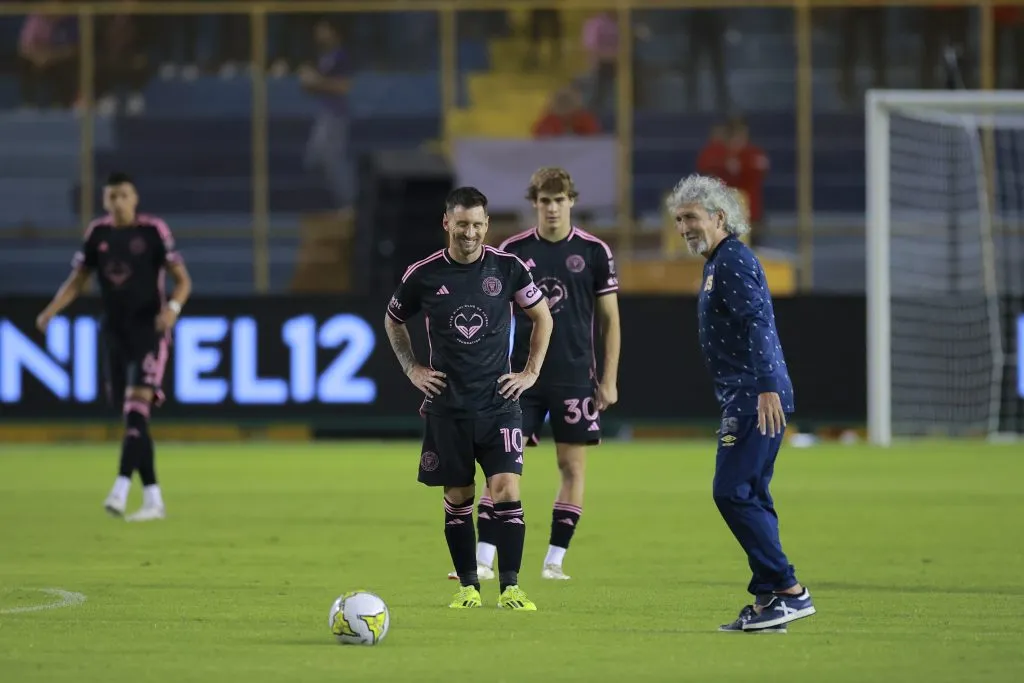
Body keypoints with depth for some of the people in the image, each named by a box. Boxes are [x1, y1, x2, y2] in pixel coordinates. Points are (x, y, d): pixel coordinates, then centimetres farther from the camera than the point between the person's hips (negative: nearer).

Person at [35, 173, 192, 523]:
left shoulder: (153, 231, -6)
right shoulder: (97, 233, 6)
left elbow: (183, 280, -6)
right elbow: (76, 281, 11)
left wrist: (173, 308, -26)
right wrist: (50, 311, -6)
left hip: (149, 332, -5)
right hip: (114, 333, 5)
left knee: (137, 410, -19)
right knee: (133, 420, 6)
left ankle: (120, 490, -28)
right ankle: (153, 498, 11)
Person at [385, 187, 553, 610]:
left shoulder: (507, 268, -3)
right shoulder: (423, 275, -3)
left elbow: (542, 317, 12)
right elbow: (393, 321, 16)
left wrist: (531, 372, 6)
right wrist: (412, 369, 7)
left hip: (499, 402, -1)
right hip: (447, 406, 1)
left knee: (506, 490, -12)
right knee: (457, 498, 5)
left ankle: (510, 588, -9)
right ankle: (468, 587, 15)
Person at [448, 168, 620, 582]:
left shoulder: (594, 252, -1)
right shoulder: (513, 252, 2)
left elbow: (610, 319, 4)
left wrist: (609, 380, -1)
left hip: (574, 377, 0)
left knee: (572, 466, 0)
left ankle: (554, 561, 9)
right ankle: (484, 560, -6)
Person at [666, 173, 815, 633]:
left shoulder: (733, 261, -11)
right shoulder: (718, 263, 21)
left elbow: (757, 323, -22)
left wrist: (767, 387, -30)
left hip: (756, 400, -11)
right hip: (747, 400, 11)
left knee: (732, 493, -12)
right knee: (750, 497, 10)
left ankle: (788, 591, -13)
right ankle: (767, 603, 11)